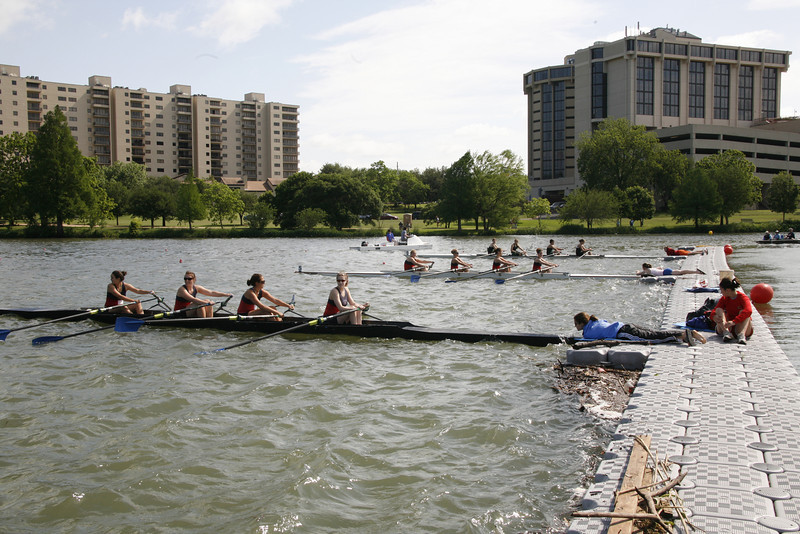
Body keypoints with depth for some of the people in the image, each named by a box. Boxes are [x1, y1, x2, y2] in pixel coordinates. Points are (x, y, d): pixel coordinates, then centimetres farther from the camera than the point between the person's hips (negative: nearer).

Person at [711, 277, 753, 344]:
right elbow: (714, 311, -6)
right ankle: (726, 332, -39)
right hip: (728, 327, 4)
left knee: (743, 312, -26)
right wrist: (714, 317, -32)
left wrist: (734, 322, -43)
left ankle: (741, 335, -47)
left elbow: (748, 311, -32)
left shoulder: (743, 298, -12)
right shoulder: (724, 299, 3)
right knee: (719, 310, -15)